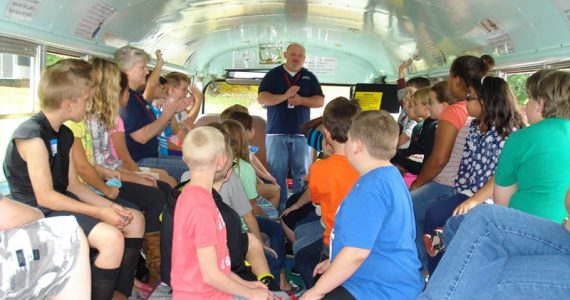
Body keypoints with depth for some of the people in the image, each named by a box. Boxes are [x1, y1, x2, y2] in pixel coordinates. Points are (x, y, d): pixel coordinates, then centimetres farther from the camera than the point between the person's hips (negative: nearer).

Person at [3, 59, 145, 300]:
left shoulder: (65, 135, 10)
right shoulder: (32, 136, -19)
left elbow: (73, 184, 8)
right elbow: (45, 197, -23)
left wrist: (111, 206, -4)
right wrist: (99, 213, -21)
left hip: (63, 202, 10)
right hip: (38, 212, -10)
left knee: (135, 219, 8)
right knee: (111, 237, -29)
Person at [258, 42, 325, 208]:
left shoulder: (309, 77, 12)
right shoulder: (273, 75, 5)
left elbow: (320, 101, 5)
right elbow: (261, 98, -6)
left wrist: (301, 100, -13)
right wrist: (284, 96, -19)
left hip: (301, 133, 2)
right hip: (277, 133, -2)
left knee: (301, 174, 2)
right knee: (277, 173, -1)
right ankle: (279, 209, 6)